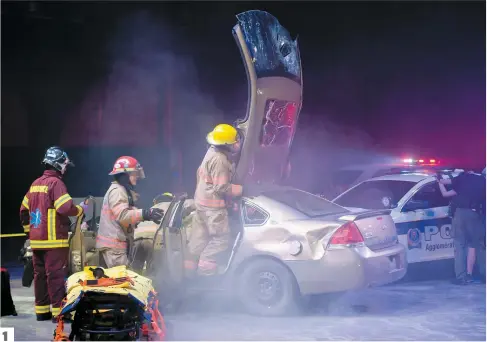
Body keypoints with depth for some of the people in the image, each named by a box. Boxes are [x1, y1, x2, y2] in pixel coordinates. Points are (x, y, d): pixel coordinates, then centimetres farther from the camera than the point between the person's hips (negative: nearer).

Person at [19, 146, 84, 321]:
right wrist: (80, 210, -5)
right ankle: (58, 310, -5)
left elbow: (24, 210, 19)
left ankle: (41, 310, 18)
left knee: (40, 274, 12)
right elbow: (65, 208, -22)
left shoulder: (35, 184, 15)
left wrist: (29, 230, 26)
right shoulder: (55, 183, -12)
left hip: (36, 240, 8)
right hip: (54, 240, -8)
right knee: (56, 275, -6)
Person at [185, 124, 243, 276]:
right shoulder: (220, 160, -25)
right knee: (221, 238, -2)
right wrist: (241, 189, -13)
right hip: (213, 206, -10)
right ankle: (206, 264, 2)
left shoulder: (213, 151, 6)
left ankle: (192, 263, 25)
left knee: (200, 235, 17)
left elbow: (200, 172, 18)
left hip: (202, 201, 10)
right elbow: (222, 188, -24)